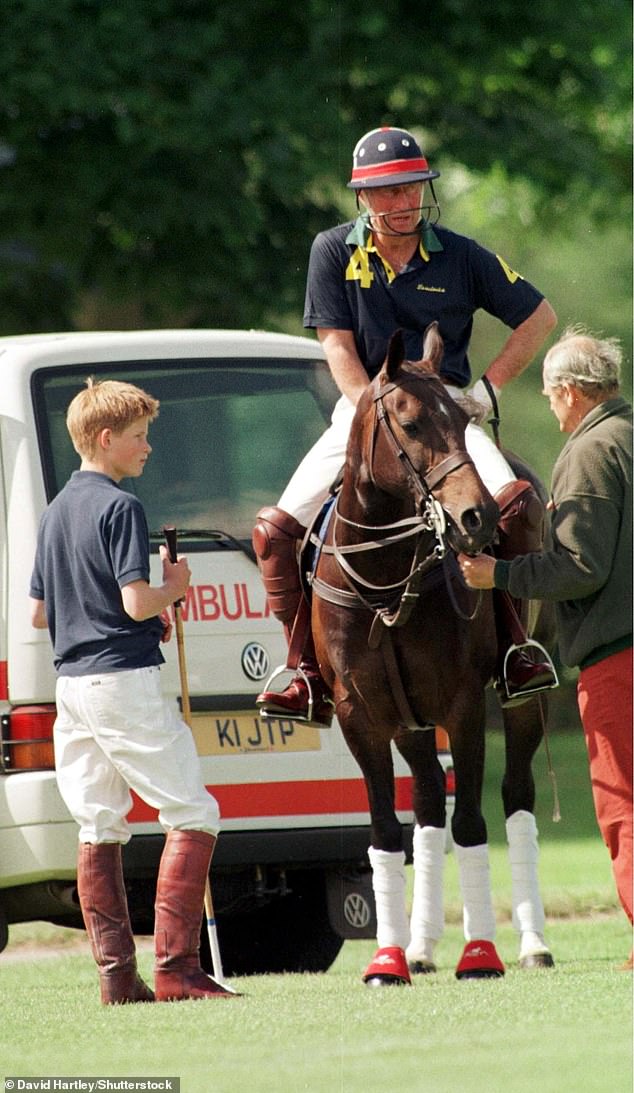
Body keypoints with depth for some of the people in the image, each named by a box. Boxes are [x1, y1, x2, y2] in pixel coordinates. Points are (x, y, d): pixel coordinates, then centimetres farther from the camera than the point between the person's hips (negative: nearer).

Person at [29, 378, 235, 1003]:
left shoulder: (56, 512, 15)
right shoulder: (118, 507, -11)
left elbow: (38, 613, 20)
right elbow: (136, 600, -20)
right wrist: (174, 589, 1)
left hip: (71, 682, 9)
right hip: (123, 678, -9)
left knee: (98, 829, 8)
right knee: (191, 814, -6)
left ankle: (117, 975, 5)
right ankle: (175, 965, -15)